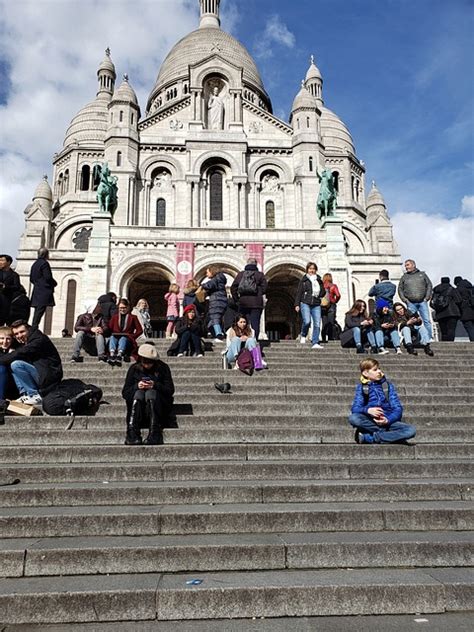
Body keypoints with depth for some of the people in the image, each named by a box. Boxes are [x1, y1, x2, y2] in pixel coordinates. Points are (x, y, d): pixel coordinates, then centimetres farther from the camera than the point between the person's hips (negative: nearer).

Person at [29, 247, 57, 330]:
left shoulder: (35, 264, 16)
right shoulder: (44, 263, -10)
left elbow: (31, 278, 19)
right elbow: (48, 277, -16)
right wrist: (54, 283, 0)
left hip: (36, 292, 9)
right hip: (44, 291, -9)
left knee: (37, 311, 11)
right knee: (40, 311, -9)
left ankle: (33, 328, 11)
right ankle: (34, 328, -14)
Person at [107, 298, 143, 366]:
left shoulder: (132, 317, 18)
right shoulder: (115, 317, 25)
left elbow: (140, 330, 9)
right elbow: (109, 328, 16)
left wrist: (132, 336, -7)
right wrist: (112, 334, -5)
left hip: (127, 338, -2)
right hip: (115, 337, 2)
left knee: (123, 338, -36)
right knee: (112, 337, -32)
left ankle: (119, 355, -62)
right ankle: (112, 354, -58)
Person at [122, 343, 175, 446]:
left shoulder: (163, 368, 3)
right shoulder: (134, 369, 7)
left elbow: (170, 390, -4)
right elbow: (124, 393, 3)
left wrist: (155, 385, -21)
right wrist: (136, 386, -17)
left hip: (159, 406, -1)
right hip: (138, 407, 1)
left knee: (151, 392, -31)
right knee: (138, 393, -29)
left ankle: (154, 433, -46)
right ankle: (132, 432, -44)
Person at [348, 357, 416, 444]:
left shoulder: (388, 386, 11)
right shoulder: (361, 387, 8)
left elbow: (397, 408, 3)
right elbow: (355, 408, -2)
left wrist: (388, 420, -18)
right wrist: (368, 410, -23)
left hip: (388, 421, 2)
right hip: (370, 422, -2)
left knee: (411, 430, -26)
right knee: (353, 418, -33)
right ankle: (387, 434, -21)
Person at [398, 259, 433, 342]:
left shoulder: (422, 274, 13)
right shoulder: (404, 277, 14)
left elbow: (429, 285, 10)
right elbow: (400, 289, 12)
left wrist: (427, 297, -1)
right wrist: (404, 299, 0)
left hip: (422, 302, 0)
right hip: (411, 303, 1)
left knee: (427, 320, -4)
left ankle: (430, 338, -1)